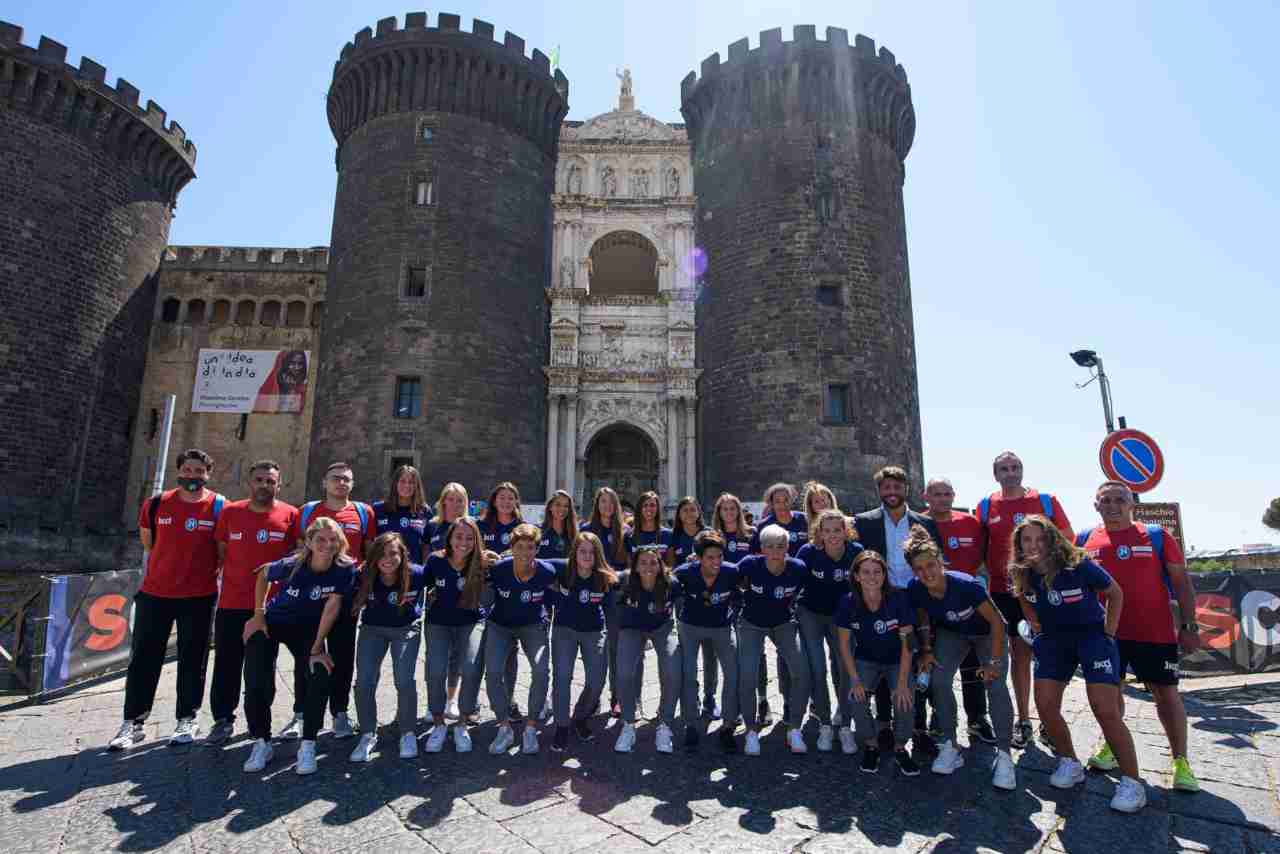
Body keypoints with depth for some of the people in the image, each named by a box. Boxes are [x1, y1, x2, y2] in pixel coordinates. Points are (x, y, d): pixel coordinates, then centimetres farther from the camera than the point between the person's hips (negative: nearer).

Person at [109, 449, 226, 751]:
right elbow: (148, 542, 15)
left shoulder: (219, 507, -7)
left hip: (199, 596, -2)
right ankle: (132, 722, 22)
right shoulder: (156, 504, -1)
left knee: (192, 660, 8)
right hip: (154, 593, 2)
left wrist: (210, 571, 1)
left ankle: (187, 720, 21)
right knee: (143, 658, 9)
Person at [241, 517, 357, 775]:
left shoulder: (345, 569, -25)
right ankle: (261, 743, 16)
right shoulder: (291, 566, -26)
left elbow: (332, 607, -21)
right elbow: (264, 574, -4)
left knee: (321, 677, -19)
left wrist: (317, 648, -19)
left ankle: (307, 746, -3)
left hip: (308, 628, 0)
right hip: (272, 622, 0)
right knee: (257, 684, -8)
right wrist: (258, 614, -5)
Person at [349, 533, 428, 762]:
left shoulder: (416, 574, -26)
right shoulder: (365, 577, -21)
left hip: (406, 629, -2)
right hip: (372, 629, 2)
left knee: (404, 681, -11)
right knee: (364, 682, -5)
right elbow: (354, 603, -1)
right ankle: (368, 735, 16)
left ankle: (408, 734, 10)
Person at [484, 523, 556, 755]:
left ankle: (531, 728, 1)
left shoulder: (547, 571, -20)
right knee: (493, 671, -19)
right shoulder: (498, 569, -20)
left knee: (541, 670, -21)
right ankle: (505, 728, 3)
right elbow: (485, 598, -1)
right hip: (500, 625, 1)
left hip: (533, 625, 0)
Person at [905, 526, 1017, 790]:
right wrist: (926, 650, -8)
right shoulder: (915, 589, -25)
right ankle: (950, 746, 3)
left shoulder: (966, 585, -37)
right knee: (939, 681, -14)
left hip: (986, 632, -3)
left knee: (996, 686, -18)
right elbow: (923, 619, -2)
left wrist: (994, 662, -25)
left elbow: (996, 621, -26)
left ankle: (1004, 755, -3)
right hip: (951, 632, 3)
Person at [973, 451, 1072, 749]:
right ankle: (1023, 721, 17)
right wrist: (994, 572, 2)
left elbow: (1067, 539, 4)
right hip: (1005, 590, 1)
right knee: (1019, 653, 7)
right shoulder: (986, 506, 4)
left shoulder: (1045, 501, 1)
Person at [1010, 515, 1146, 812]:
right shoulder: (1021, 574, -11)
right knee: (1044, 705, -3)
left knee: (1105, 710, -11)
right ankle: (1070, 764, 20)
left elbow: (1115, 593, -7)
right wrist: (1035, 625, 3)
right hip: (1053, 638, 4)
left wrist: (1109, 632, -8)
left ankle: (1132, 782, 6)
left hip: (1092, 633, -4)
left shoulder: (1078, 566, -23)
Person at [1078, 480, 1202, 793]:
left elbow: (1181, 581, -1)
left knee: (1166, 691, 6)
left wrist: (1189, 625, -5)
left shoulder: (1156, 536, -3)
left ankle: (1180, 760, 21)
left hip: (1155, 631, -2)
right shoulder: (1085, 540, 1)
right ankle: (1112, 746, 30)